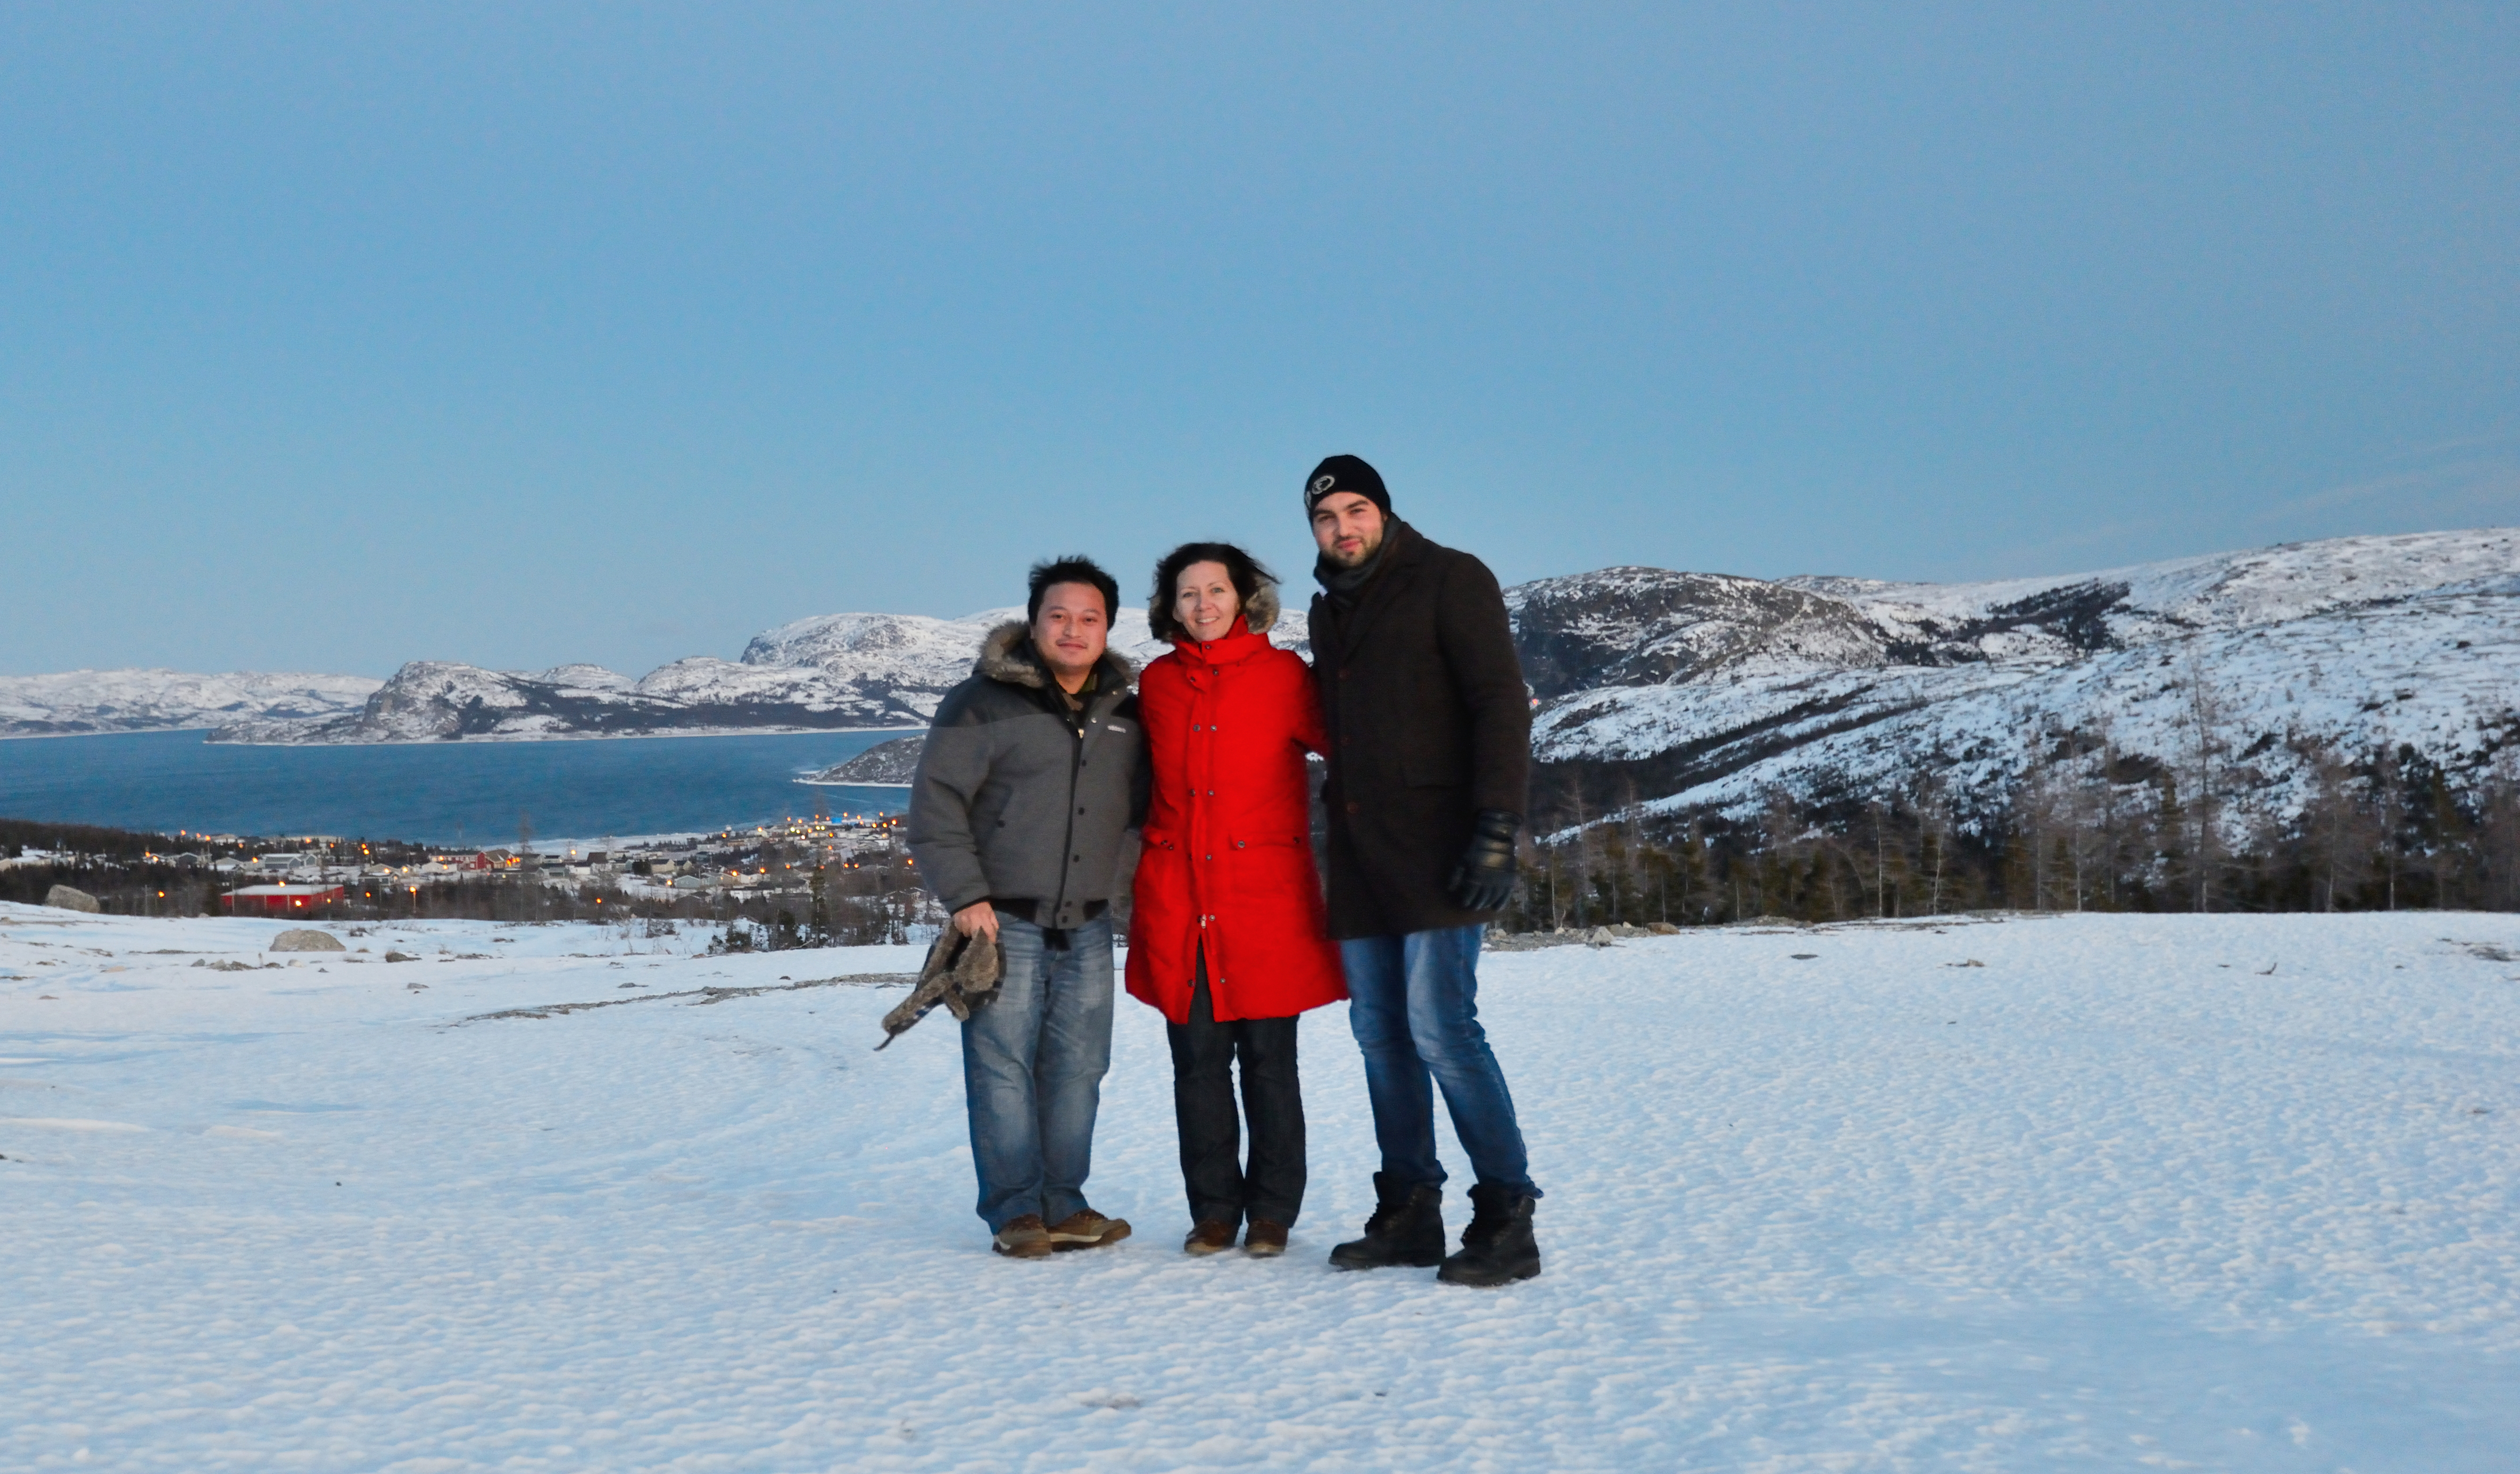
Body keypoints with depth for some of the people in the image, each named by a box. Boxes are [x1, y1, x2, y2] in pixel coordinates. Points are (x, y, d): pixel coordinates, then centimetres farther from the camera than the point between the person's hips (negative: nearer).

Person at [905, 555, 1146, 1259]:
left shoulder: (1124, 713, 12)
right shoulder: (983, 703, -4)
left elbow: (1137, 809, 23)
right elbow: (935, 804, -7)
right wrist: (965, 896, -12)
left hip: (1087, 928, 5)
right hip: (1003, 922, -4)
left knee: (1078, 1069, 6)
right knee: (1003, 1066, -4)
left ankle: (1063, 1206, 17)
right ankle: (1015, 1211, 5)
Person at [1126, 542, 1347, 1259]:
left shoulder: (1284, 676, 0)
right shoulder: (1155, 683, 11)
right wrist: (1144, 869, 16)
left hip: (1265, 899, -3)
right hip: (1178, 899, 3)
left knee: (1268, 1059, 1)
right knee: (1198, 1060, 5)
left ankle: (1271, 1214, 15)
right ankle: (1213, 1212, 17)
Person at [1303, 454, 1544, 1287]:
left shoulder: (1449, 580, -2)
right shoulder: (1328, 610, 19)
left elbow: (1502, 703, -10)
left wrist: (1498, 829, -19)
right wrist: (1339, 823, 17)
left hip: (1437, 851, -7)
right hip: (1359, 859, 7)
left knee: (1440, 1028, -13)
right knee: (1380, 1034, 7)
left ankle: (1506, 1220, -4)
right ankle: (1408, 1216, 15)